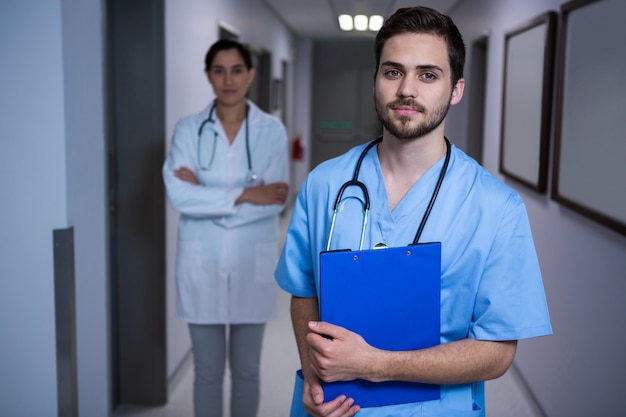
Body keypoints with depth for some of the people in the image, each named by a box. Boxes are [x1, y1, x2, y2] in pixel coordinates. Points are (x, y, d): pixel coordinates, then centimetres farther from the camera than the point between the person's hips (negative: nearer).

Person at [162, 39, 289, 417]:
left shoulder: (272, 130, -3)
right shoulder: (188, 130, -2)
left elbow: (275, 201, -13)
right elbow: (179, 194, -16)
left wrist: (206, 197, -16)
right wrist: (245, 194, -20)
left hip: (253, 262, 0)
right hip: (202, 262, 0)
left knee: (246, 369, 13)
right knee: (207, 370, 11)